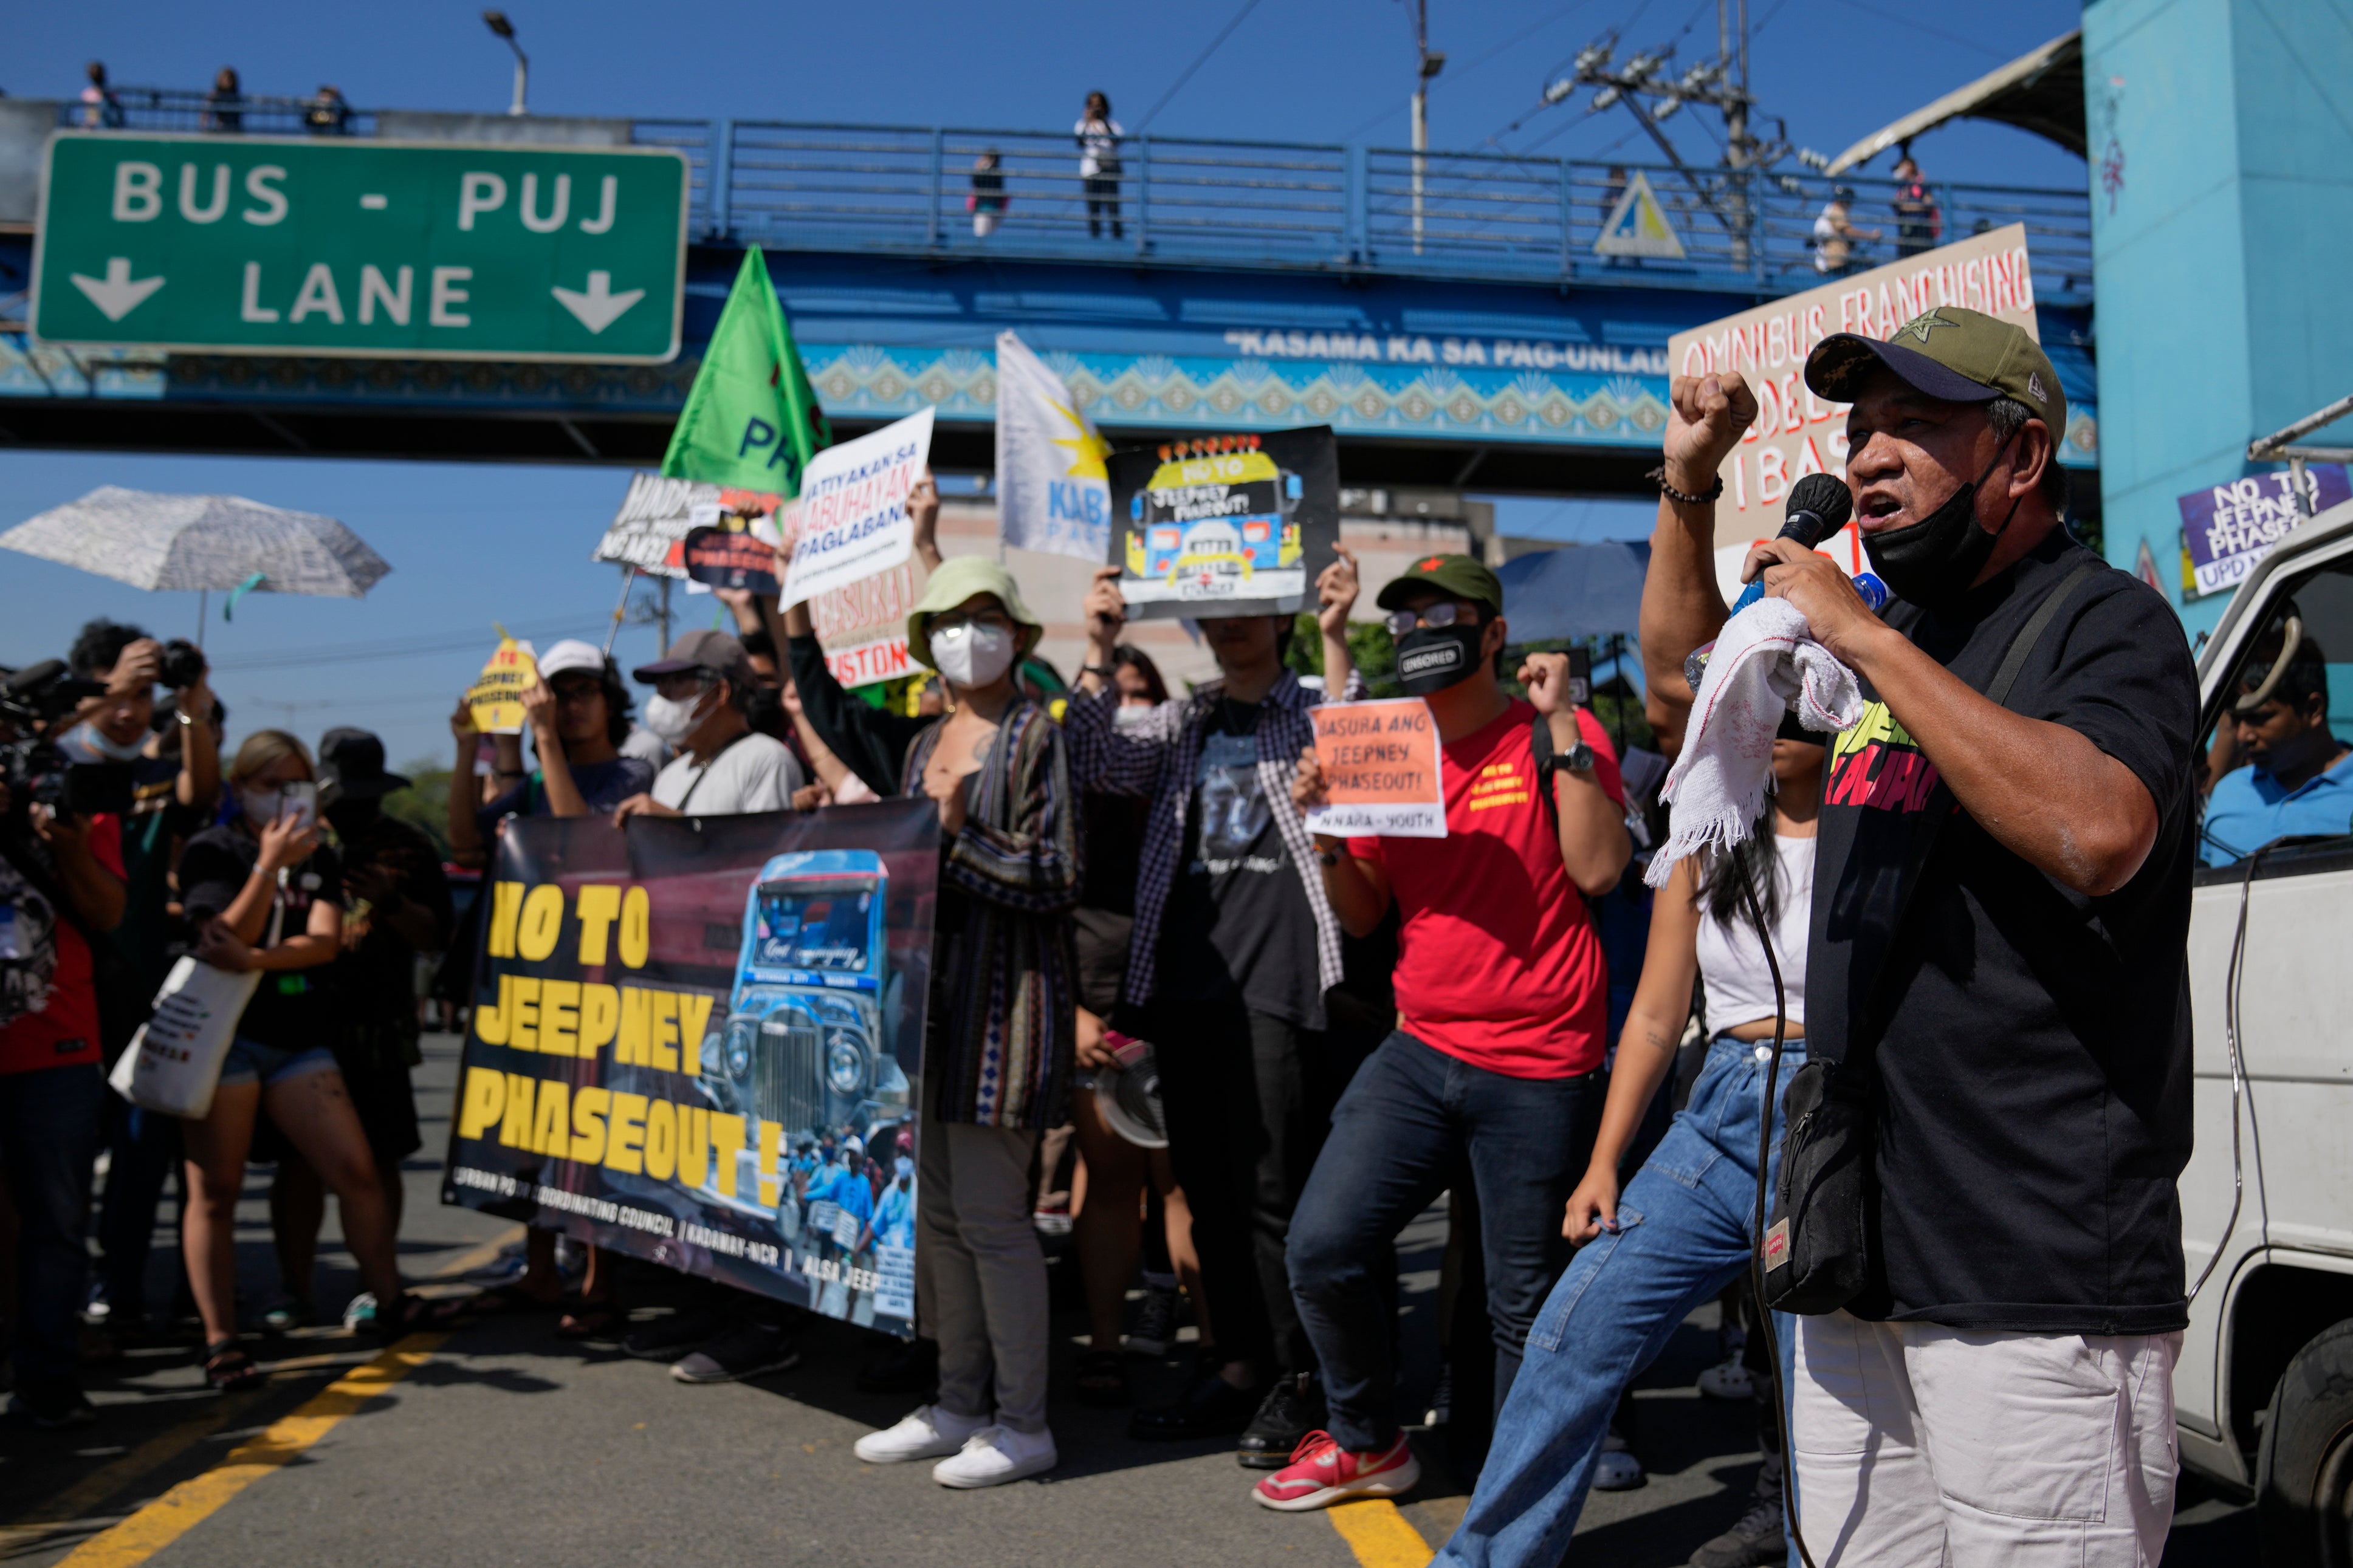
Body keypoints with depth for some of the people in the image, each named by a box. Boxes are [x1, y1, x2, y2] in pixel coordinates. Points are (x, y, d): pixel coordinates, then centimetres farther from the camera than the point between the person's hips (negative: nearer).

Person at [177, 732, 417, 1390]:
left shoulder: (320, 858, 13)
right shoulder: (211, 851, 2)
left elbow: (325, 940, -3)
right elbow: (227, 936, -11)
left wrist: (253, 959, -18)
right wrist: (268, 866, -20)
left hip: (300, 1039, 4)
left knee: (357, 1171, -3)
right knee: (214, 1192, -1)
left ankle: (390, 1304, 9)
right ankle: (220, 1342, 3)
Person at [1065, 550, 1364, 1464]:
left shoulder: (1309, 712, 7)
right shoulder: (1182, 725, 18)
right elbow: (1099, 765, 4)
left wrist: (1335, 640, -19)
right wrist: (1101, 650, -5)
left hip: (1277, 977, -5)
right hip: (1184, 975, 5)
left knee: (1273, 1188, -5)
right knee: (1206, 1184, 10)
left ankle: (1297, 1380, 8)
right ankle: (1240, 1365, 22)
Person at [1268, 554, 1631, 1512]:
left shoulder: (1560, 740, -2)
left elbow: (1598, 869, -17)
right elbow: (1362, 917, 13)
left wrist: (1560, 726, -16)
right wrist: (1326, 830, -5)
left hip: (1539, 1071, -4)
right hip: (1421, 1053, 5)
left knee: (1525, 1301, 3)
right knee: (1322, 1247, -3)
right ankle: (1368, 1443, 20)